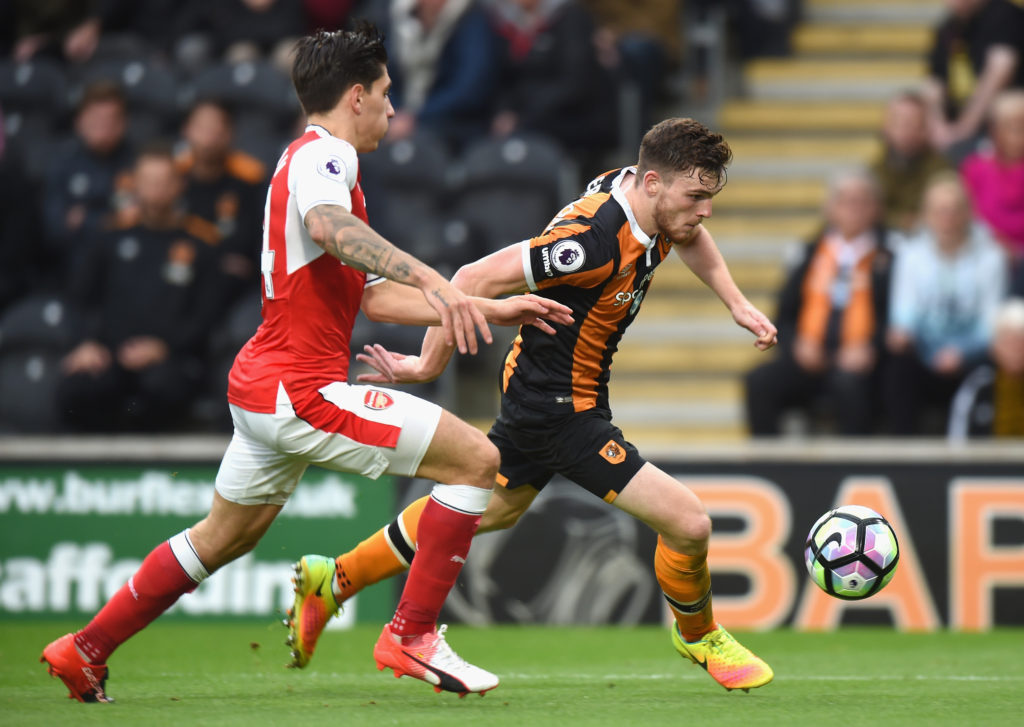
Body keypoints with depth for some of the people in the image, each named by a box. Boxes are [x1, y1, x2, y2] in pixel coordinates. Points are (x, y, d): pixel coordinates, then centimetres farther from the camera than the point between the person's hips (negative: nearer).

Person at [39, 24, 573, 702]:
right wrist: (431, 279, -47)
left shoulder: (320, 159, 22)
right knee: (476, 457, -10)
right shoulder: (324, 153, -11)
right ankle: (412, 635, -8)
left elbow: (374, 295, 22)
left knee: (224, 537, 24)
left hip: (261, 387, 11)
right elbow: (329, 227, -36)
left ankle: (84, 651, 30)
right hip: (302, 391, -11)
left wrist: (492, 309, 18)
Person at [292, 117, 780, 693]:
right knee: (688, 523, -10)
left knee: (490, 507, 31)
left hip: (534, 396, 10)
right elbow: (475, 280, -28)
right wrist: (430, 364, -17)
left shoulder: (635, 187, -6)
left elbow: (688, 235, 20)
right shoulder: (594, 241, -33)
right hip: (562, 407, -10)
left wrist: (737, 303, 10)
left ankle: (335, 582, 42)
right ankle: (699, 635, 20)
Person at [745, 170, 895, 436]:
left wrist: (871, 348, -17)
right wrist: (797, 343, -1)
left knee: (848, 384, -39)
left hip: (857, 363, -4)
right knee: (759, 383, -25)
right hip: (810, 359, 4)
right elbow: (785, 312, 20)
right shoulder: (813, 252, 18)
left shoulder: (888, 256, 5)